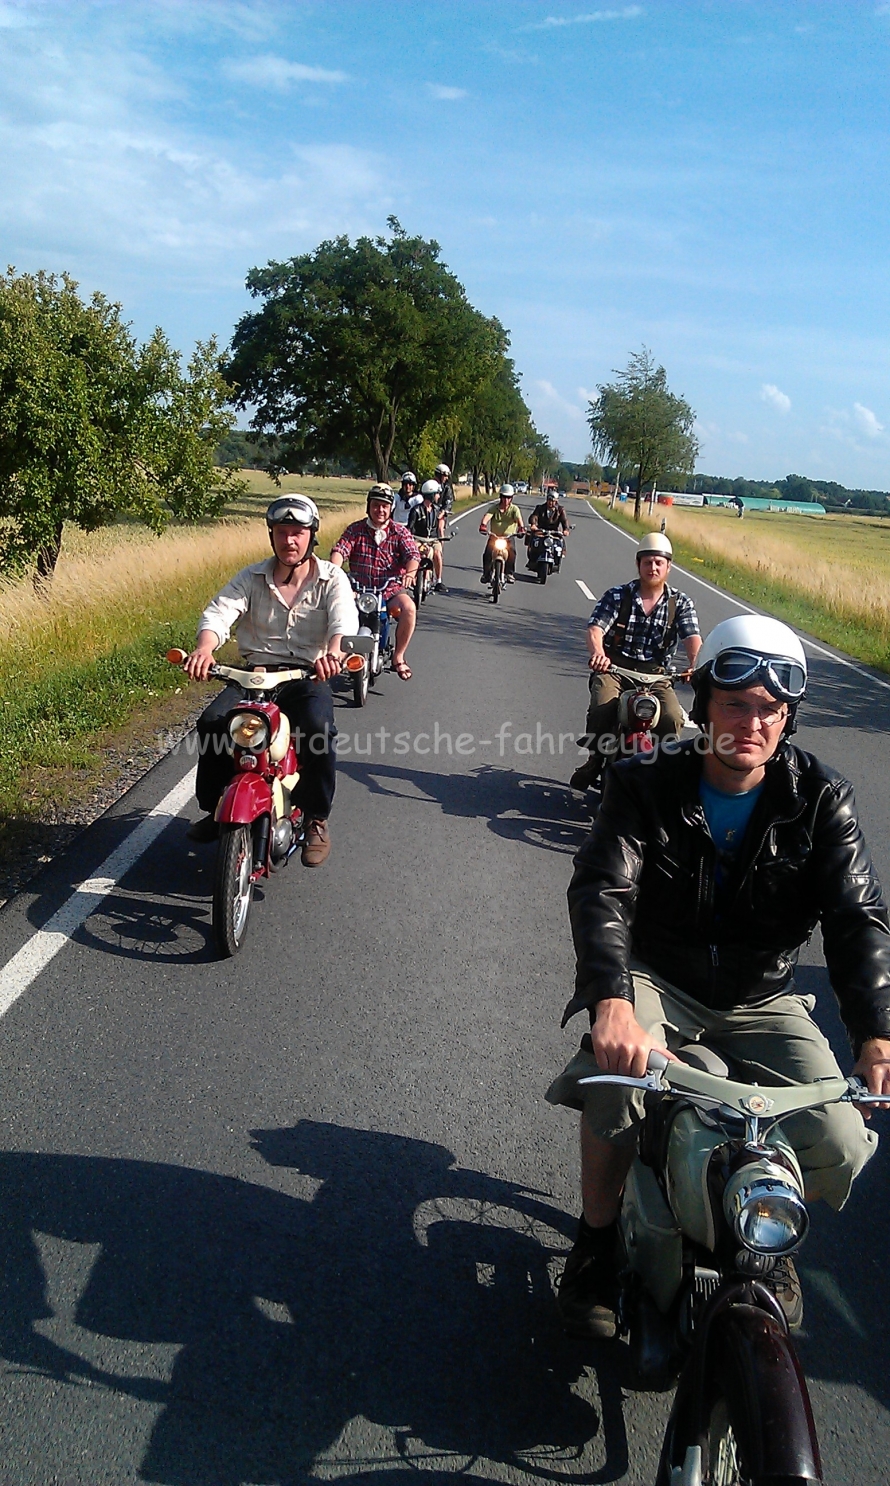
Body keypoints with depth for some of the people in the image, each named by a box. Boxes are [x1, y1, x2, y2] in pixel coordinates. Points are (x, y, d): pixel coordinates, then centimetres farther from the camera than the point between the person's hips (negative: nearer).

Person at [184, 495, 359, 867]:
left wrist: (333, 651, -42)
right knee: (212, 721, -21)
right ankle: (214, 809, 0)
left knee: (318, 730, -32)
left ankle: (316, 821, -13)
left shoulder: (331, 579, 3)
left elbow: (344, 618, -17)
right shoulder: (252, 578, 8)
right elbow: (220, 612, -8)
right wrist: (204, 648, -32)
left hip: (308, 676, -2)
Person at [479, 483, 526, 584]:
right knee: (487, 554, -20)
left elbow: (518, 518, -17)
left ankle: (510, 574, -16)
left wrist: (521, 527, -39)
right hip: (494, 536, 1)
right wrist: (483, 524, -39)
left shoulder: (514, 509, 3)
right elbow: (487, 516, -16)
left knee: (512, 553, -27)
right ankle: (486, 574, -5)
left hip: (508, 537, -1)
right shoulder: (494, 508, 3)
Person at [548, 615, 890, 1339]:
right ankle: (598, 1241, -1)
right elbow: (602, 891, -23)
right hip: (657, 980, -1)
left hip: (763, 999, 2)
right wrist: (613, 1003, -42)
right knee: (615, 1084, -32)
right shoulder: (647, 785, -11)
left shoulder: (821, 798, -6)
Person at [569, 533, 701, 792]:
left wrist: (696, 665, -34)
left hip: (655, 673, 1)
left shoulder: (681, 603, 4)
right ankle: (594, 761, -2)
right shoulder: (617, 596, 2)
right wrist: (598, 653, -36)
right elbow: (595, 629, -12)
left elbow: (692, 638, -10)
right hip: (614, 667, -1)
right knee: (602, 708, -30)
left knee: (672, 719, -26)